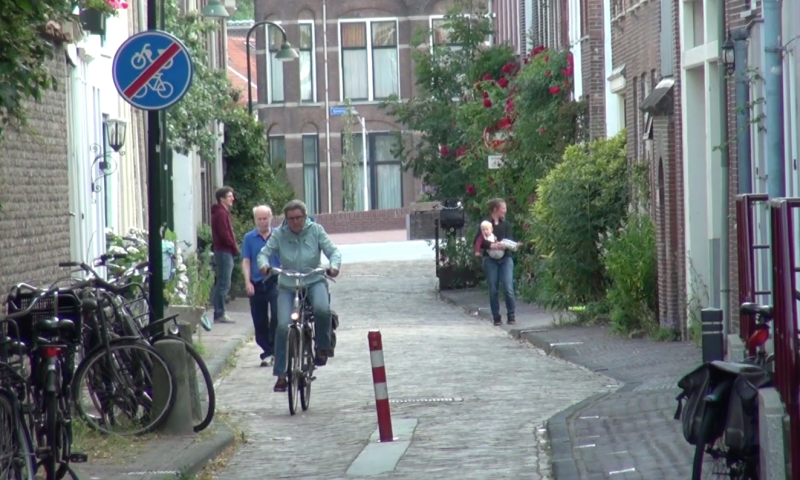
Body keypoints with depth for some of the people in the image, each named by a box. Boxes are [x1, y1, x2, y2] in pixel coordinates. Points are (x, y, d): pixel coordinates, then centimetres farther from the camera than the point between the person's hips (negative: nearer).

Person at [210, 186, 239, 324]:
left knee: (221, 284, 11)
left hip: (224, 251, 11)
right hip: (224, 251, -11)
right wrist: (235, 247, -10)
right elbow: (224, 235, -20)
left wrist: (234, 246, 9)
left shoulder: (223, 212, 19)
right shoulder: (221, 213, -13)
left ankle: (219, 313, 14)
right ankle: (220, 314, -9)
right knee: (224, 283, -9)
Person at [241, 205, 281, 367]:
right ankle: (267, 352, 17)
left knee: (277, 316, -19)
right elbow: (246, 261, 3)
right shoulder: (249, 238, 5)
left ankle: (273, 349, -8)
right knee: (260, 322, 6)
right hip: (257, 284, 2)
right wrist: (247, 282, -8)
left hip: (275, 282, -2)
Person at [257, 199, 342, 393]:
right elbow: (265, 252, -6)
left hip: (314, 281, -1)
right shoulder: (279, 234, -5)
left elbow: (332, 250, -6)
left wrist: (334, 265, -27)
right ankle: (281, 374, -3)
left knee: (322, 309, -33)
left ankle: (323, 347, -5)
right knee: (283, 326, -13)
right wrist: (264, 264, -29)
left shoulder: (315, 230, -4)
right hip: (287, 285, 1)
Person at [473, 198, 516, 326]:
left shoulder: (506, 225, 11)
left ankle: (511, 316, 2)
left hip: (505, 259, 2)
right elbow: (477, 242, -7)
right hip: (490, 259, -2)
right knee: (493, 290, -1)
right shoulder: (485, 224, 1)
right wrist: (491, 245, -21)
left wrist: (504, 245, -20)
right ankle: (496, 317, 9)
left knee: (508, 289, -9)